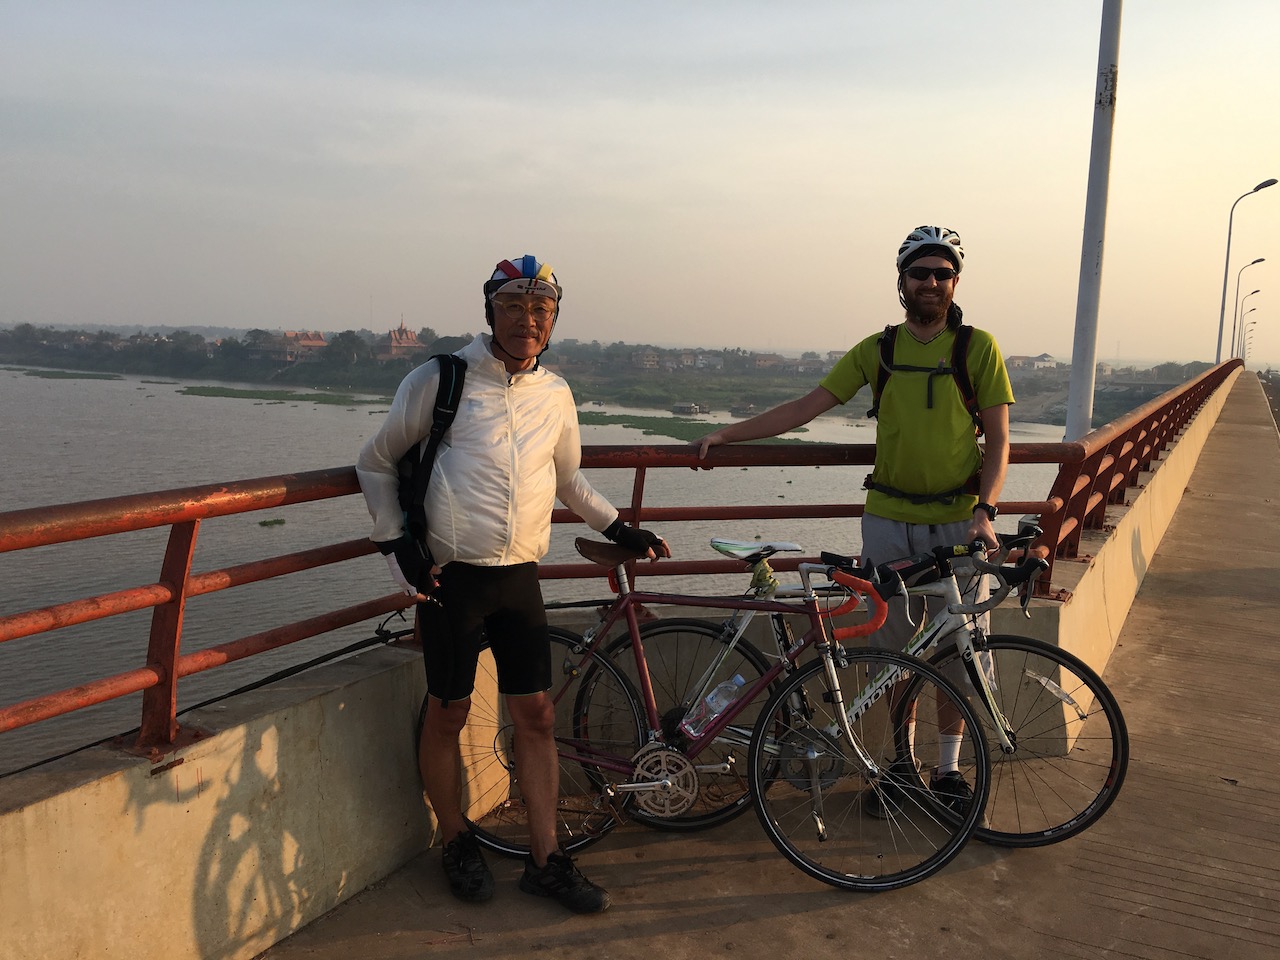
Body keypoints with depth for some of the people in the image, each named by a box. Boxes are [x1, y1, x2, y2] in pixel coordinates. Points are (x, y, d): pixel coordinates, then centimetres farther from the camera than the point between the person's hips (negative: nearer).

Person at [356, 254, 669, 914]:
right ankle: (457, 845, 27)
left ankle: (546, 859, 18)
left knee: (535, 713, 5)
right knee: (449, 712, 7)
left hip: (519, 577, 4)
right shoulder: (441, 380, -5)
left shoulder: (554, 393, 9)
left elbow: (568, 478, 24)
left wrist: (620, 529, 18)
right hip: (449, 577, -4)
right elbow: (375, 462, 5)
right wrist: (394, 543, -3)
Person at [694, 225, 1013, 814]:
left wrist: (985, 510, -17)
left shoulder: (978, 347, -1)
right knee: (893, 647, 8)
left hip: (959, 521, -1)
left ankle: (948, 770, 23)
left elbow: (998, 440, -2)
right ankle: (901, 760, 26)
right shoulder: (878, 350, 5)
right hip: (890, 518, 2)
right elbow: (805, 407, 4)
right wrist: (723, 435, -1)